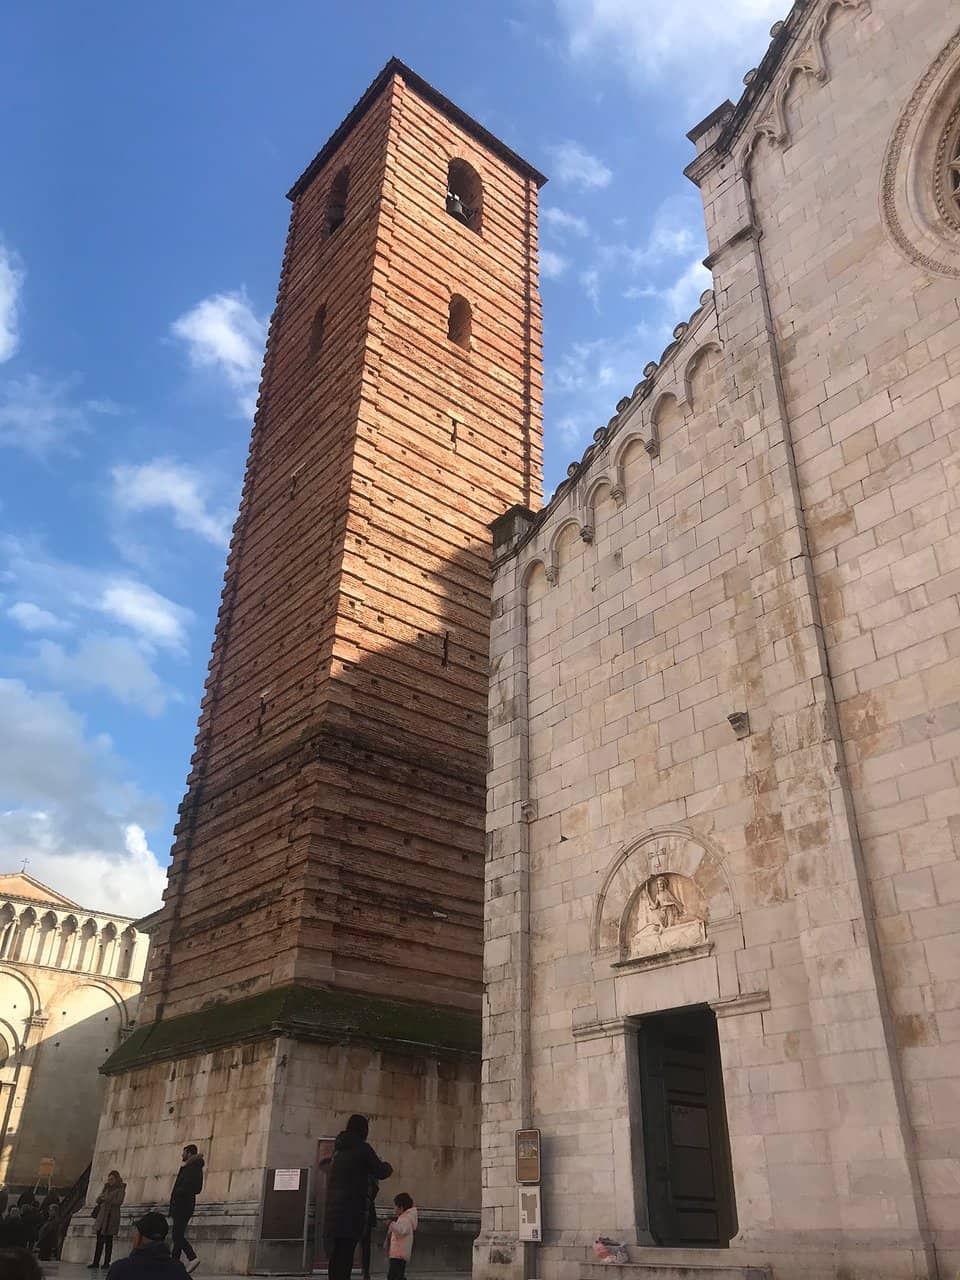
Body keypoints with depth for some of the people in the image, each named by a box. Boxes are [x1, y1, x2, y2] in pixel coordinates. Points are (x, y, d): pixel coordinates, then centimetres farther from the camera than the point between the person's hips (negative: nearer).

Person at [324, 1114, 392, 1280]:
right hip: (352, 1207, -7)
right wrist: (388, 1166, 19)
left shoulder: (339, 1148, 14)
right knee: (345, 1252, -8)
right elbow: (380, 1172, -3)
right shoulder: (362, 1148, -7)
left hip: (333, 1207, 7)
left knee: (336, 1253, 12)